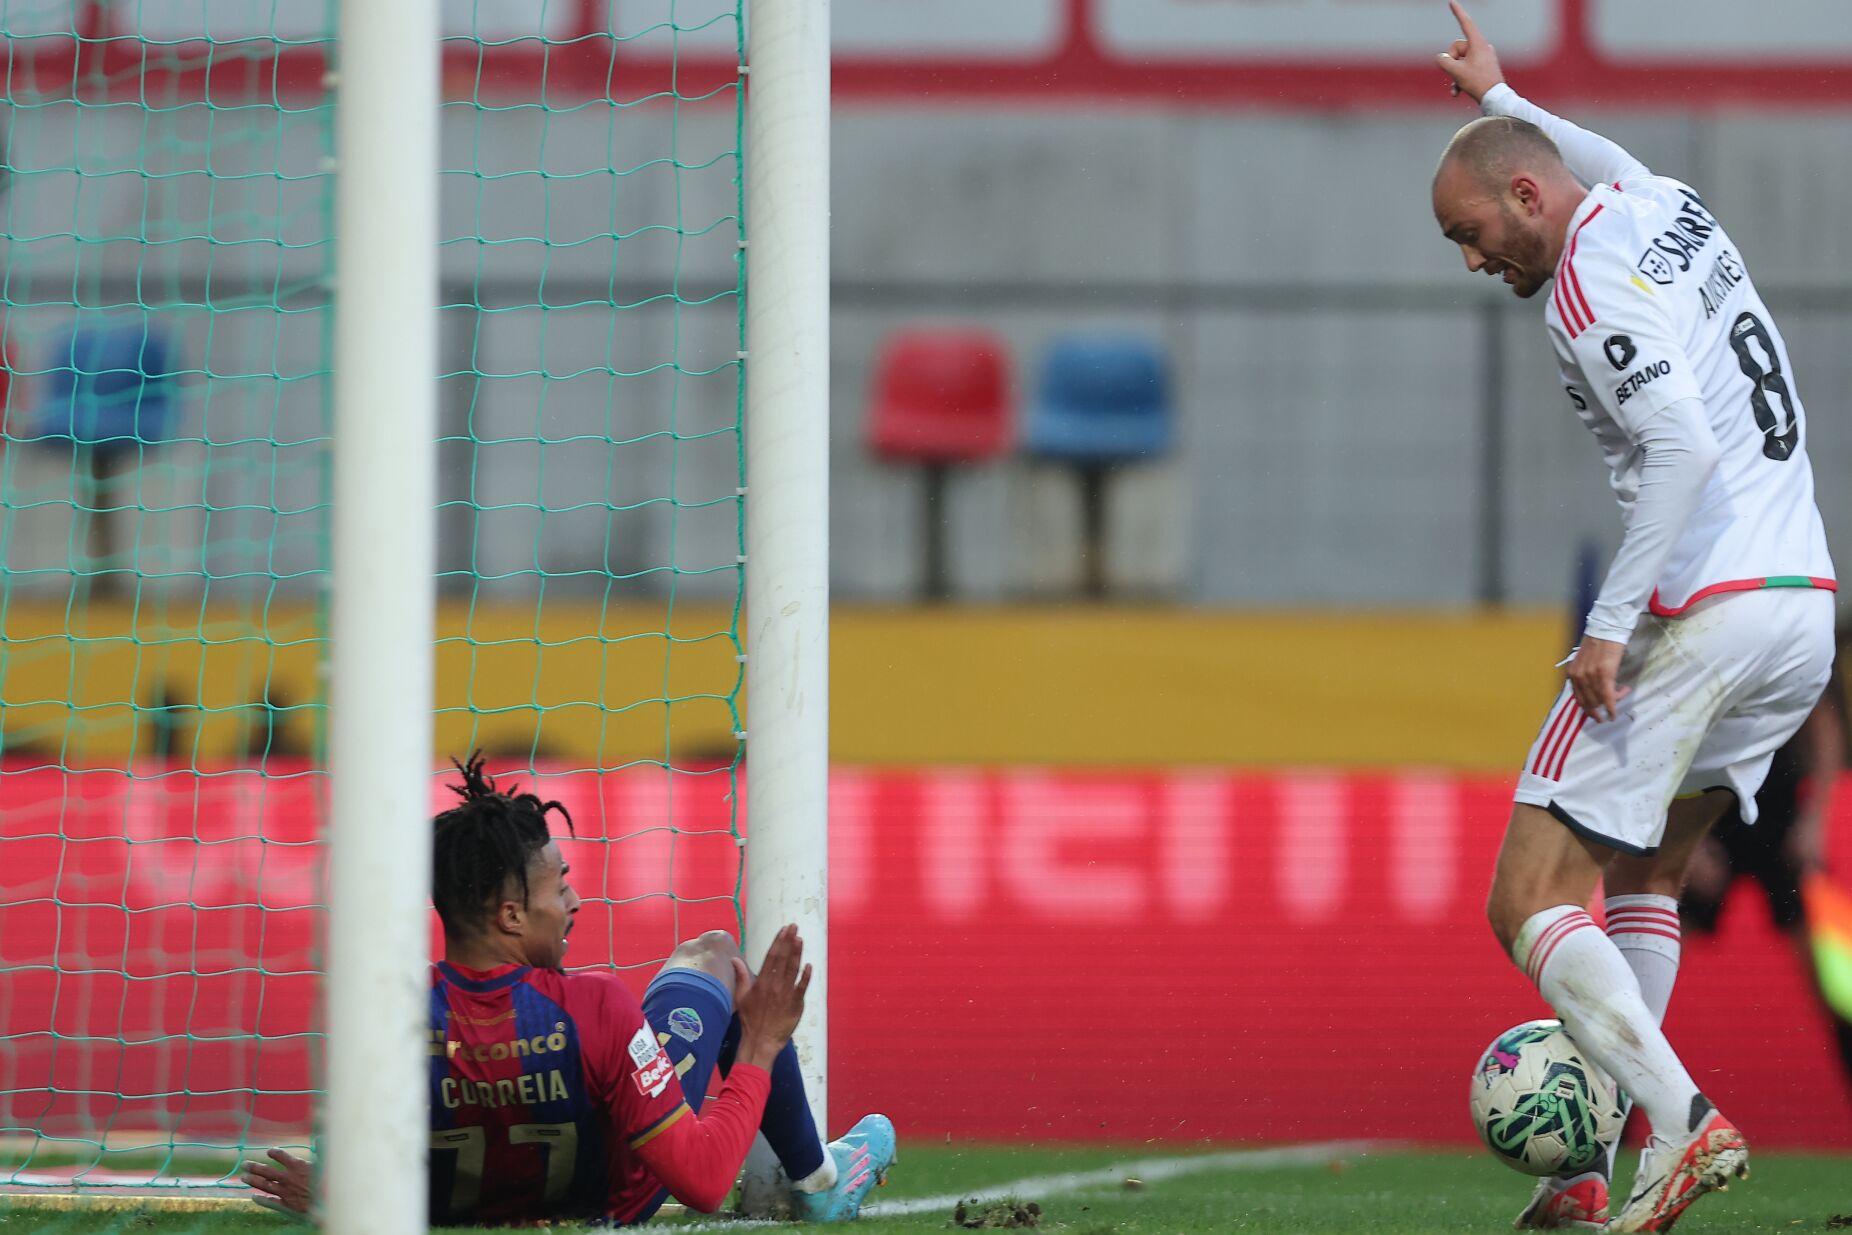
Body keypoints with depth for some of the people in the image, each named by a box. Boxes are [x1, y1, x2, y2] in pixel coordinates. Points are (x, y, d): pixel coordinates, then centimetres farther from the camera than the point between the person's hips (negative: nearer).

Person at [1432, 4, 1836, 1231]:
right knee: (1646, 876, 21)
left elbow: (1684, 449, -23)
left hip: (1698, 611, -9)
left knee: (1532, 901, -5)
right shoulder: (1668, 204, 15)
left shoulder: (1592, 284, -12)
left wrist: (1611, 623, -23)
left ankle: (1685, 1125, -21)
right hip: (1806, 609, 10)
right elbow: (1608, 164, 42)